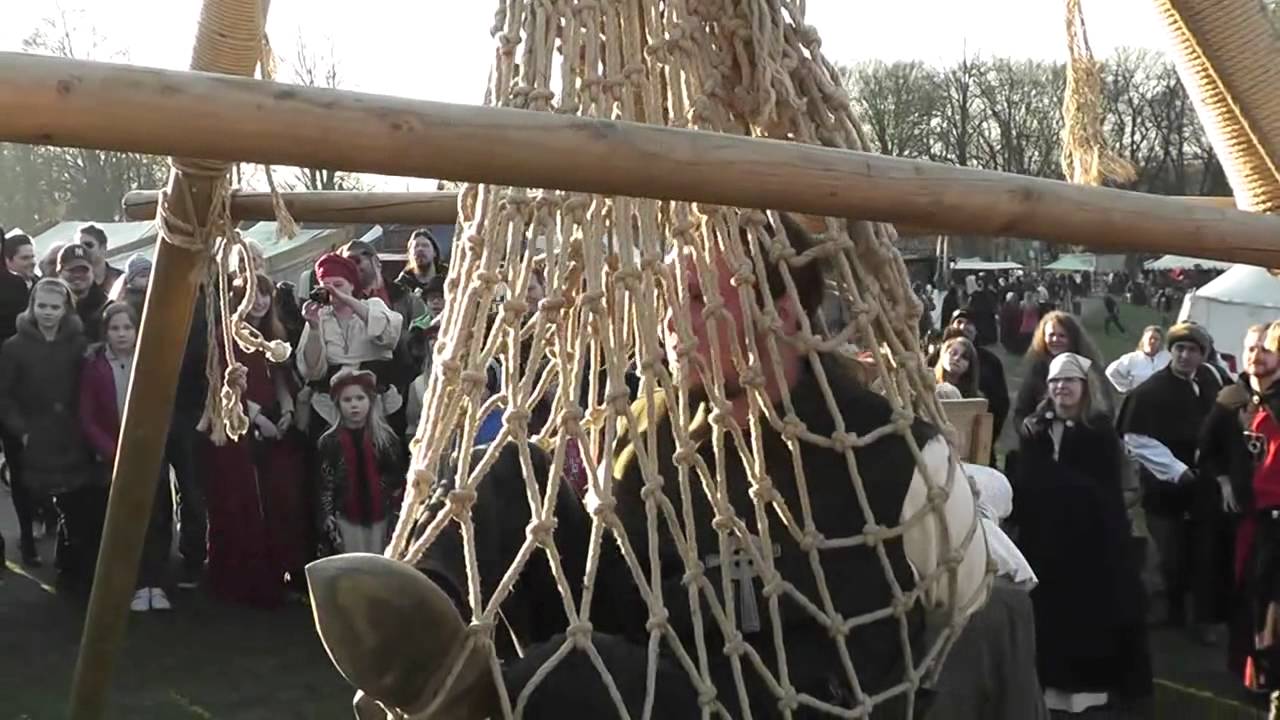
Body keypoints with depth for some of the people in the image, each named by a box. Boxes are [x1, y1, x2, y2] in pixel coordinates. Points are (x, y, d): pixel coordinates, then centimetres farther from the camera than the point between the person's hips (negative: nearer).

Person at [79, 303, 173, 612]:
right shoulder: (94, 366, -1)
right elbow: (87, 418, -2)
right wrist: (114, 453, -12)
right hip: (112, 461, 0)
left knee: (157, 520, -5)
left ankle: (157, 584, 1)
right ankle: (139, 585, 4)